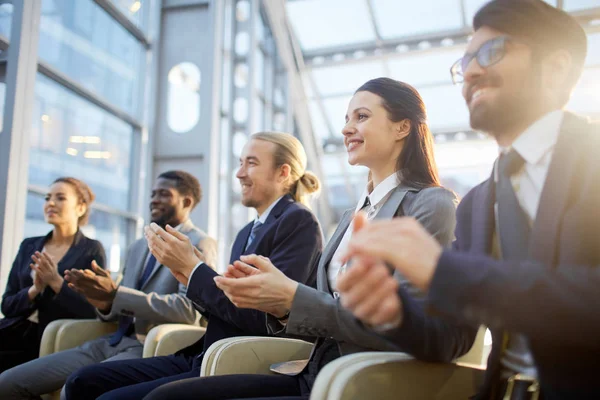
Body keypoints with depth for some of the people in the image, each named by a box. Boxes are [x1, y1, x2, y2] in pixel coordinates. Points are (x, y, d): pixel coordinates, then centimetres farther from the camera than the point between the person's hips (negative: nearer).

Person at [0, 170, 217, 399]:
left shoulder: (199, 244, -4)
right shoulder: (137, 247, 20)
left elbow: (189, 310, -19)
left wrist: (115, 293, -19)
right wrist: (104, 302, -4)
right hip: (111, 343, 8)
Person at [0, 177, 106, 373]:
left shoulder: (91, 250, 0)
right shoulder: (28, 246, 14)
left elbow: (93, 310, -6)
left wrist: (56, 283, -16)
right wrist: (35, 289, -9)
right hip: (18, 332, 5)